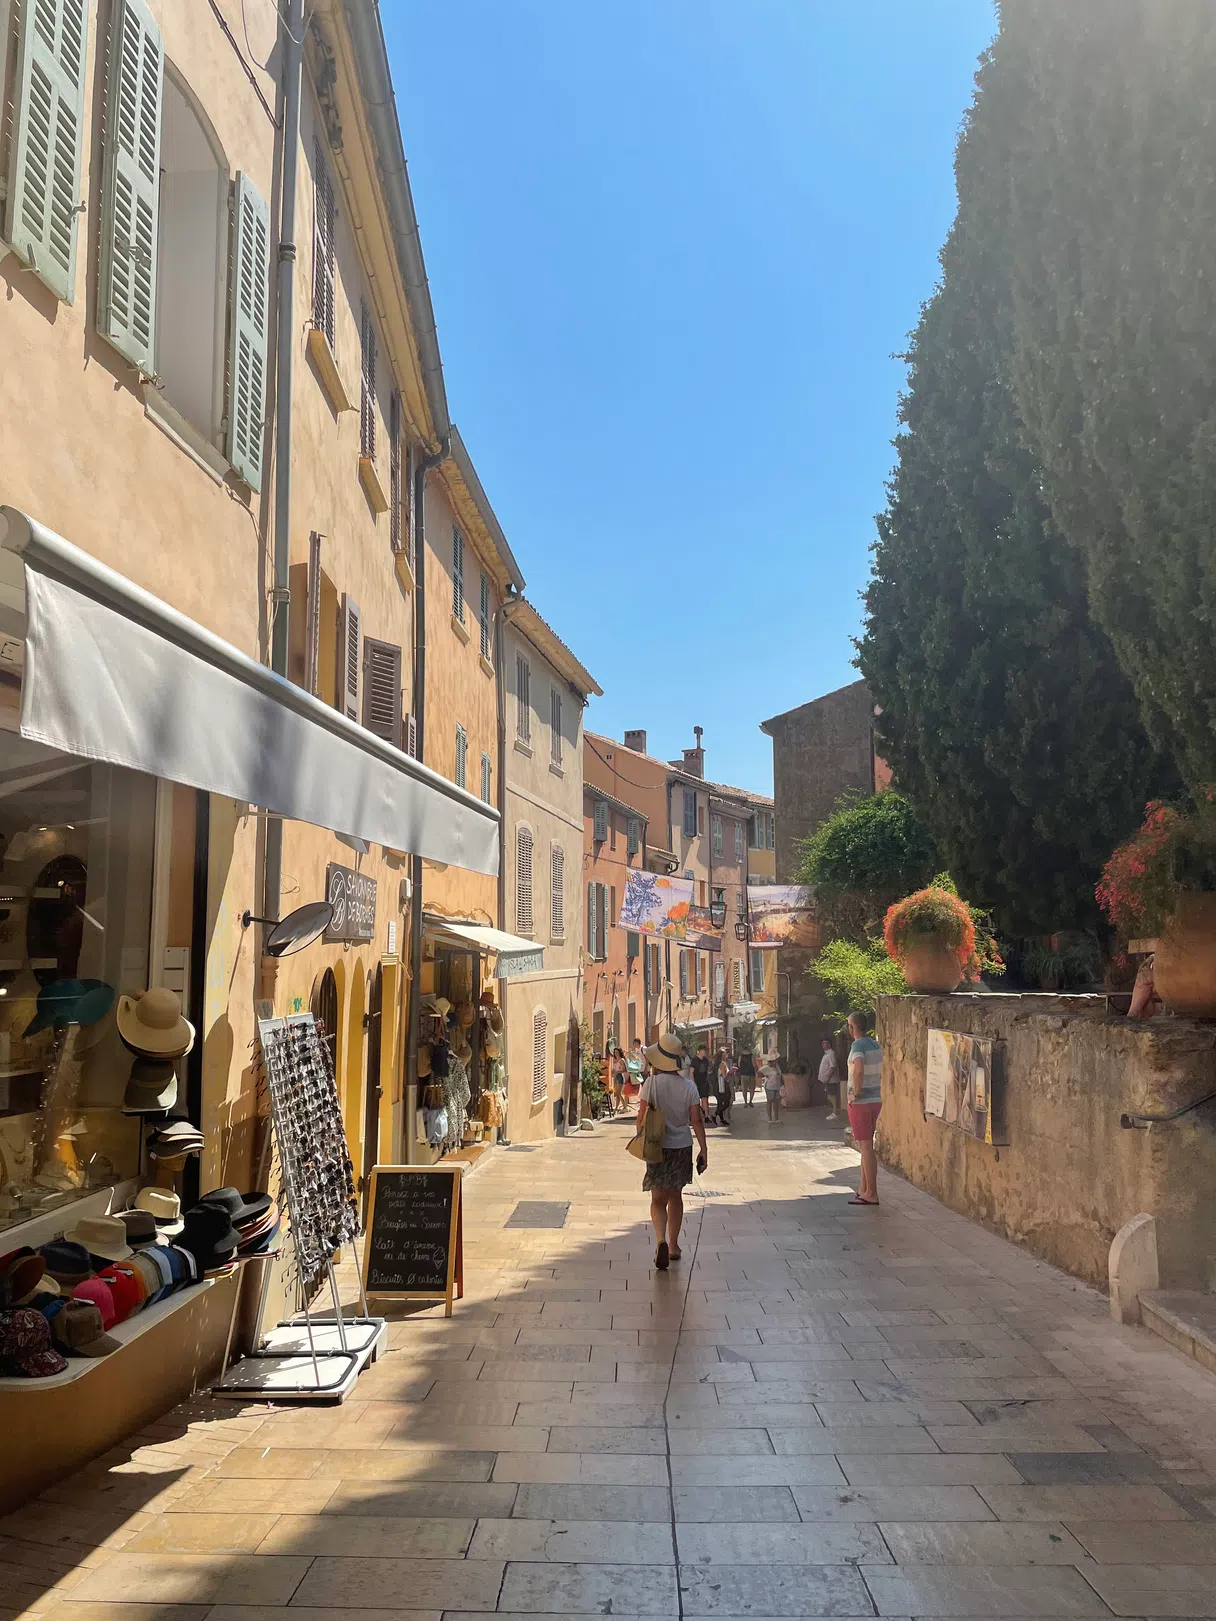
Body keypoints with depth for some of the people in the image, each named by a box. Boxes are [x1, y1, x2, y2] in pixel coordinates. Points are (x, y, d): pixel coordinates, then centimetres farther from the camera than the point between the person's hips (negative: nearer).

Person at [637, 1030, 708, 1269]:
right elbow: (696, 1120, -5)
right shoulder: (688, 1085, -4)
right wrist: (703, 1150, 1)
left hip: (658, 1148, -3)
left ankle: (661, 1241, -20)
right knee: (675, 1197, 18)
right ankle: (673, 1247, 27)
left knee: (658, 1199, 3)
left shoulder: (652, 1083, -12)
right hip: (682, 1147, 3)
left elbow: (642, 1117, -10)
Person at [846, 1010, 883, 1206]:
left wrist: (856, 1092, -21)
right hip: (875, 1099, 9)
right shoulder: (875, 1045, 10)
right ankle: (864, 1189, 22)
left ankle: (871, 1194, -2)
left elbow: (858, 1070, -34)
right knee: (865, 1145, 15)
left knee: (866, 1147, -5)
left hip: (860, 1102, -9)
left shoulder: (858, 1046, -16)